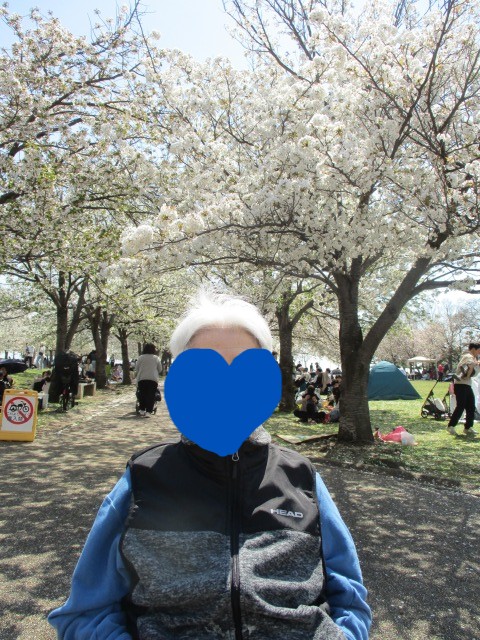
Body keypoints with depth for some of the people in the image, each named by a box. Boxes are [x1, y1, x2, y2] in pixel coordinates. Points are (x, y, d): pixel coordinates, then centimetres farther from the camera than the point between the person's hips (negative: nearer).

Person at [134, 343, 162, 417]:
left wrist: (136, 376, 25)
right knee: (151, 395, -1)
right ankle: (148, 411, -7)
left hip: (142, 379, 1)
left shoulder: (140, 358, 5)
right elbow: (160, 370, 12)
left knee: (142, 395, 12)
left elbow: (136, 369, 8)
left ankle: (142, 410, 15)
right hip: (153, 379, -1)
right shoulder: (156, 358, 7)